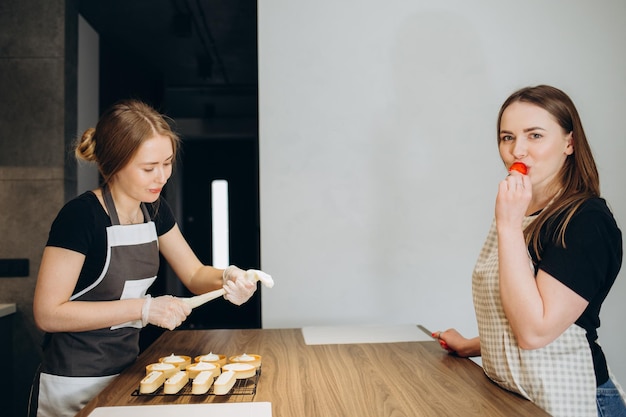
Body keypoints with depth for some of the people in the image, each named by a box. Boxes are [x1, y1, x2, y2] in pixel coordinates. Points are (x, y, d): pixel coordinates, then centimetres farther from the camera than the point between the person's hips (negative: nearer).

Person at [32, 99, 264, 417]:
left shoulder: (155, 209, -2)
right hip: (75, 381, -6)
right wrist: (144, 308, -27)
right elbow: (47, 313, -22)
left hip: (126, 369, 7)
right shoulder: (80, 216, -22)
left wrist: (225, 278, -19)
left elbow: (194, 275, 3)